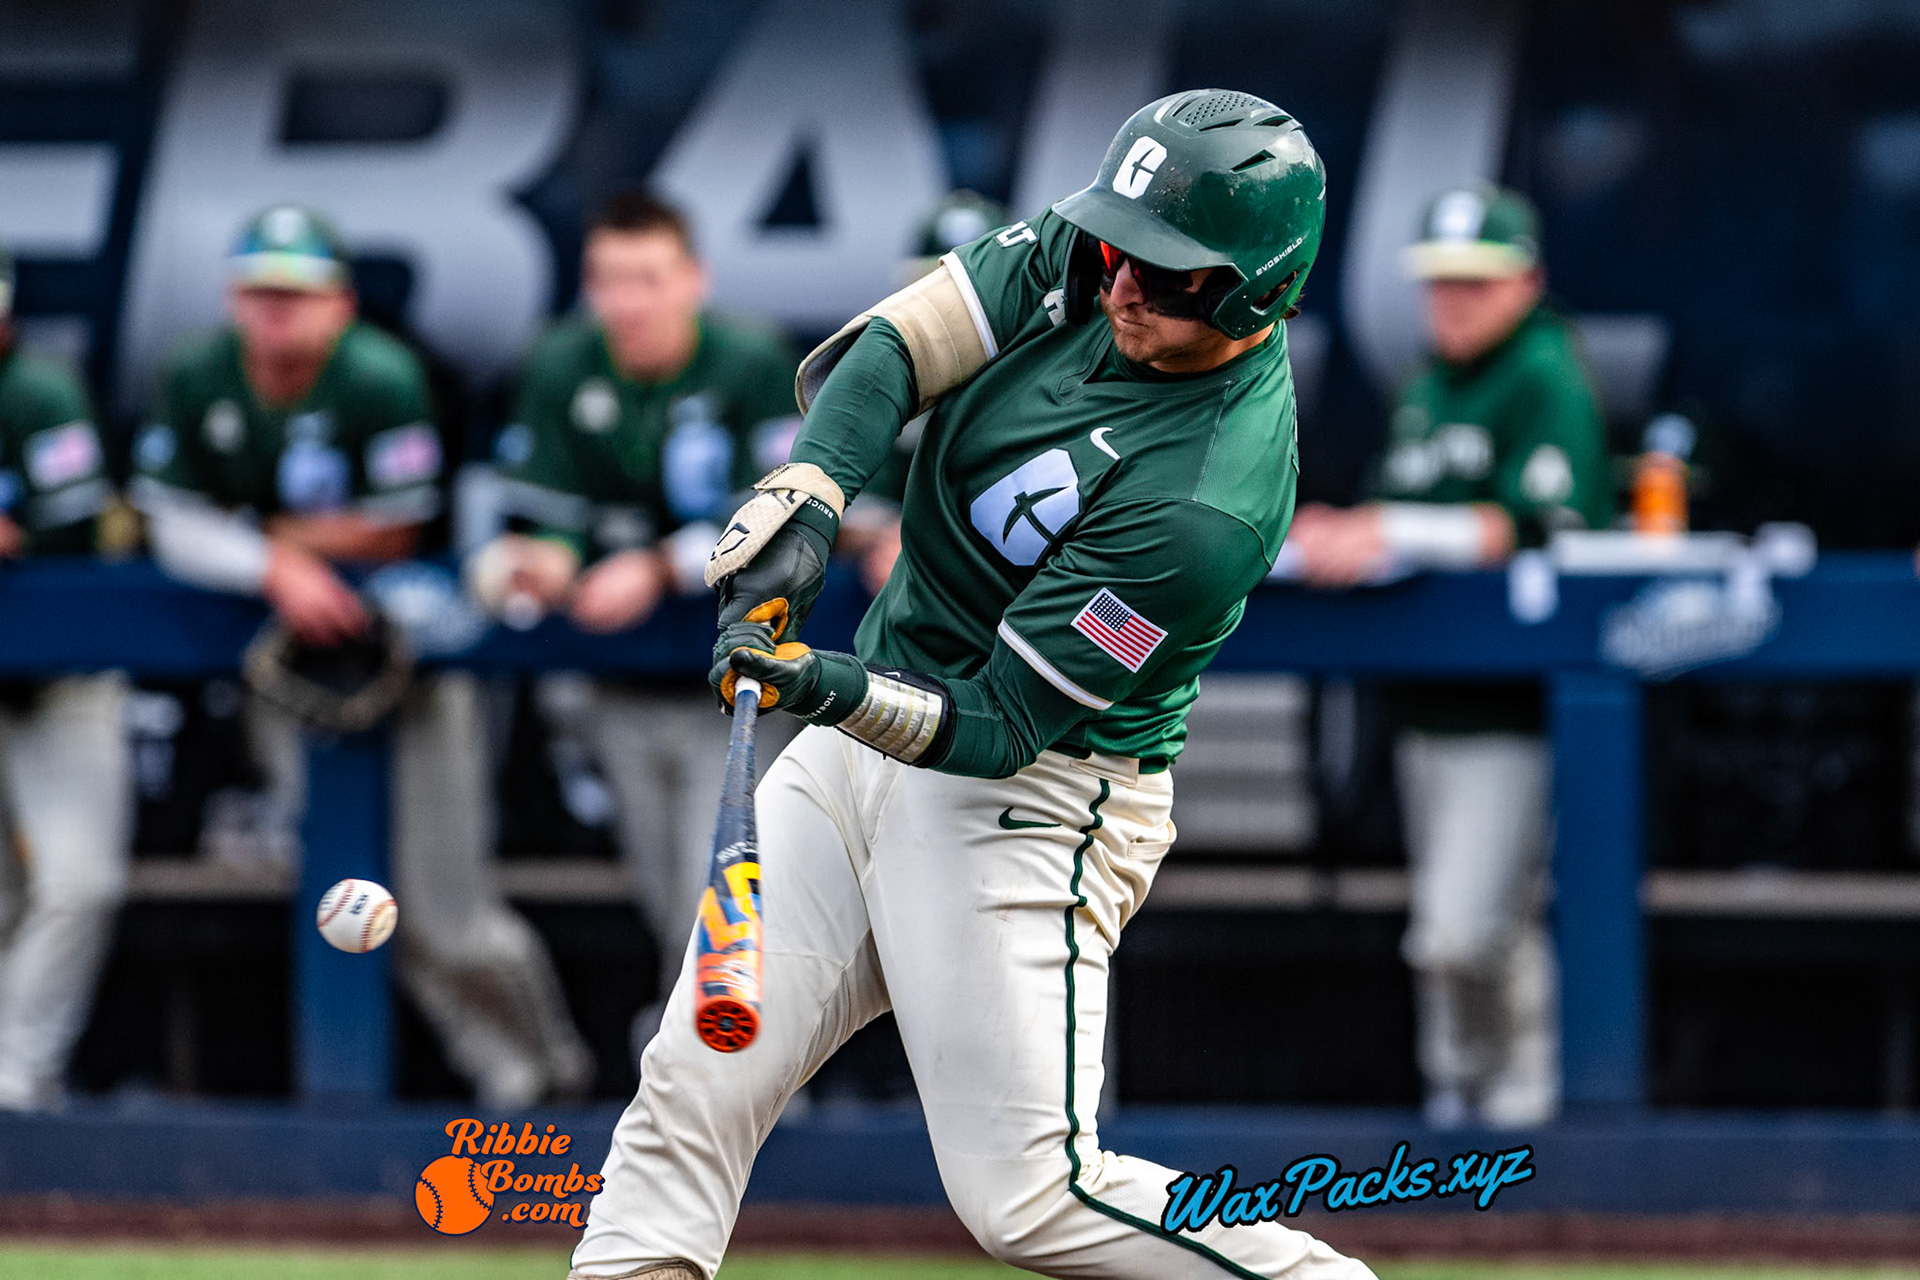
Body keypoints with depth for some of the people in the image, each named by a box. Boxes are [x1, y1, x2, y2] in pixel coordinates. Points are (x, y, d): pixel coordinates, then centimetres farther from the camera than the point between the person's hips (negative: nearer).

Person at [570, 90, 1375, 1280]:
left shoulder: (1212, 502, -27)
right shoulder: (1095, 260, -6)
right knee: (696, 1082, 2)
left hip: (1023, 794, -8)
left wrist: (841, 694, -38)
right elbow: (881, 354, -8)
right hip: (868, 736, 8)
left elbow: (1004, 725, -24)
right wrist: (804, 499, -25)